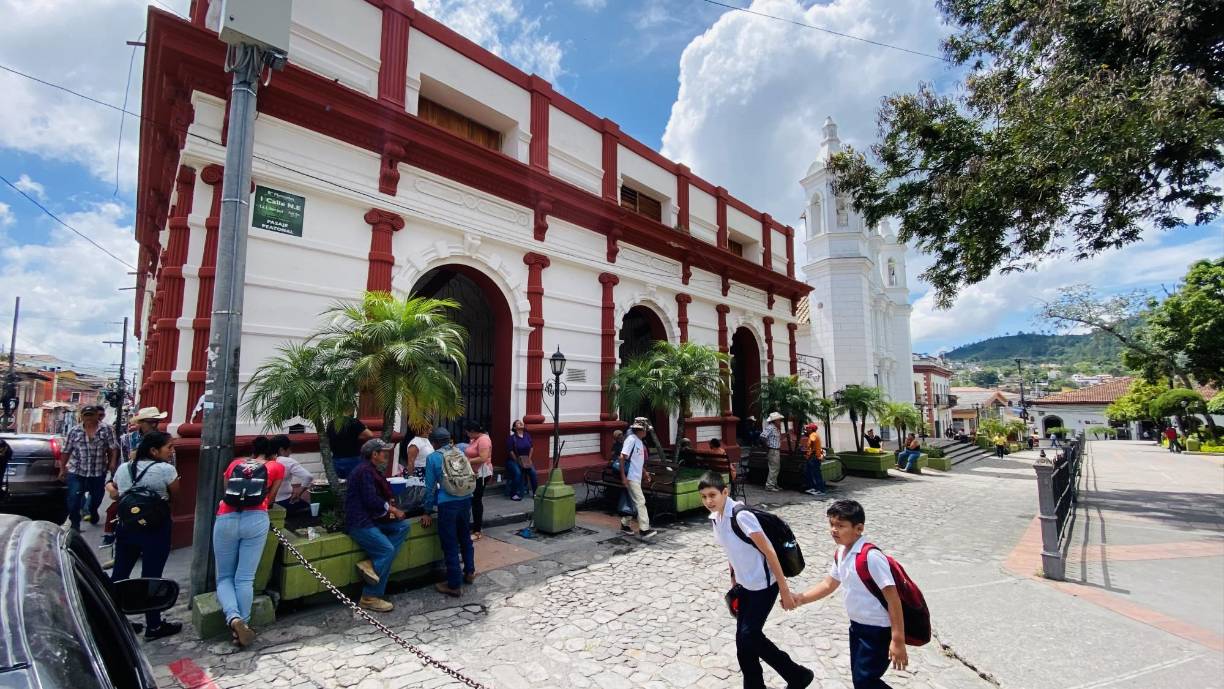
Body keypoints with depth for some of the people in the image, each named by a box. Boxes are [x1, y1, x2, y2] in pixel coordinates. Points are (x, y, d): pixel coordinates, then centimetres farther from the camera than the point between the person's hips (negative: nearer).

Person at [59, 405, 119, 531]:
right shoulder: (74, 432, -2)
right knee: (74, 498, -3)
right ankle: (75, 523, 10)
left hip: (98, 471, 0)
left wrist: (113, 462, -15)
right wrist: (62, 468, 7)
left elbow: (114, 448, -5)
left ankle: (92, 511, 46)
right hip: (76, 471, 0)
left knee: (97, 497, 17)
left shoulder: (107, 429, -5)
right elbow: (66, 451, 5)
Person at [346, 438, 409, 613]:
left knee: (403, 526, -1)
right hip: (359, 522, -10)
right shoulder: (364, 471, -15)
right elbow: (371, 501, -21)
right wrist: (391, 509, -7)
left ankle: (373, 565, -9)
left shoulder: (372, 471, 16)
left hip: (371, 518, 10)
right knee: (387, 549, -17)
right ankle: (369, 598, -8)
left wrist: (390, 508, -3)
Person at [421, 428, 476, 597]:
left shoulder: (433, 457, -3)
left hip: (447, 504, -5)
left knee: (450, 544, 5)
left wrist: (428, 512, 7)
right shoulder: (460, 453, 10)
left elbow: (430, 486, 0)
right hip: (466, 500, 5)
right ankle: (469, 572, 38)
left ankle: (454, 586, 14)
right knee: (465, 537, 23)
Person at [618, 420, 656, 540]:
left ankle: (624, 524, 28)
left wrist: (645, 472, 20)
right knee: (640, 502, -11)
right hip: (631, 478, -9)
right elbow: (622, 458, -20)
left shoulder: (640, 442, 12)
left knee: (632, 502, 16)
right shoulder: (631, 440, -16)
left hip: (637, 477, 9)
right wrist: (623, 476, -22)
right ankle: (644, 530, -10)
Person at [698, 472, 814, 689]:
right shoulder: (714, 518, -2)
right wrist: (734, 582, 19)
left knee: (748, 637, -4)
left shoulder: (741, 516, -27)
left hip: (764, 585, -7)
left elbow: (769, 552, -22)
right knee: (744, 639, 11)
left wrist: (784, 590, -19)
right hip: (745, 585, 7)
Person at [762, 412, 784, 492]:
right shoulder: (770, 428, -17)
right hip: (772, 451, -10)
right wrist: (767, 446, -18)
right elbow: (762, 437, -26)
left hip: (777, 451, 10)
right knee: (773, 469, -7)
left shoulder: (777, 428, 13)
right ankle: (769, 486, -1)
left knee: (777, 468, 16)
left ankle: (774, 484, 26)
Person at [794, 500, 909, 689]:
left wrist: (898, 640, -22)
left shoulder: (871, 556, -26)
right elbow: (829, 584, 12)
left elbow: (893, 597, -24)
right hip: (857, 626, 8)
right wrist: (800, 599, 2)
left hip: (878, 631, -8)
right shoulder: (841, 553, 0)